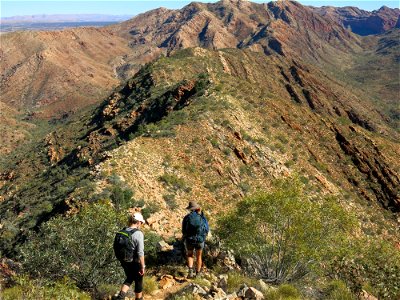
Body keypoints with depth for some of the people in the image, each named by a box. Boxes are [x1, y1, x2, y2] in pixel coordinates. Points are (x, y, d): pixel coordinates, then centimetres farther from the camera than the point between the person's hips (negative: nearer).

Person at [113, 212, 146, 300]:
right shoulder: (138, 234, -22)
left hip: (124, 261, 6)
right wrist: (142, 267, -13)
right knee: (138, 281, 18)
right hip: (135, 262, -6)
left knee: (129, 278, 27)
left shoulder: (122, 232, -3)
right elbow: (140, 253, -22)